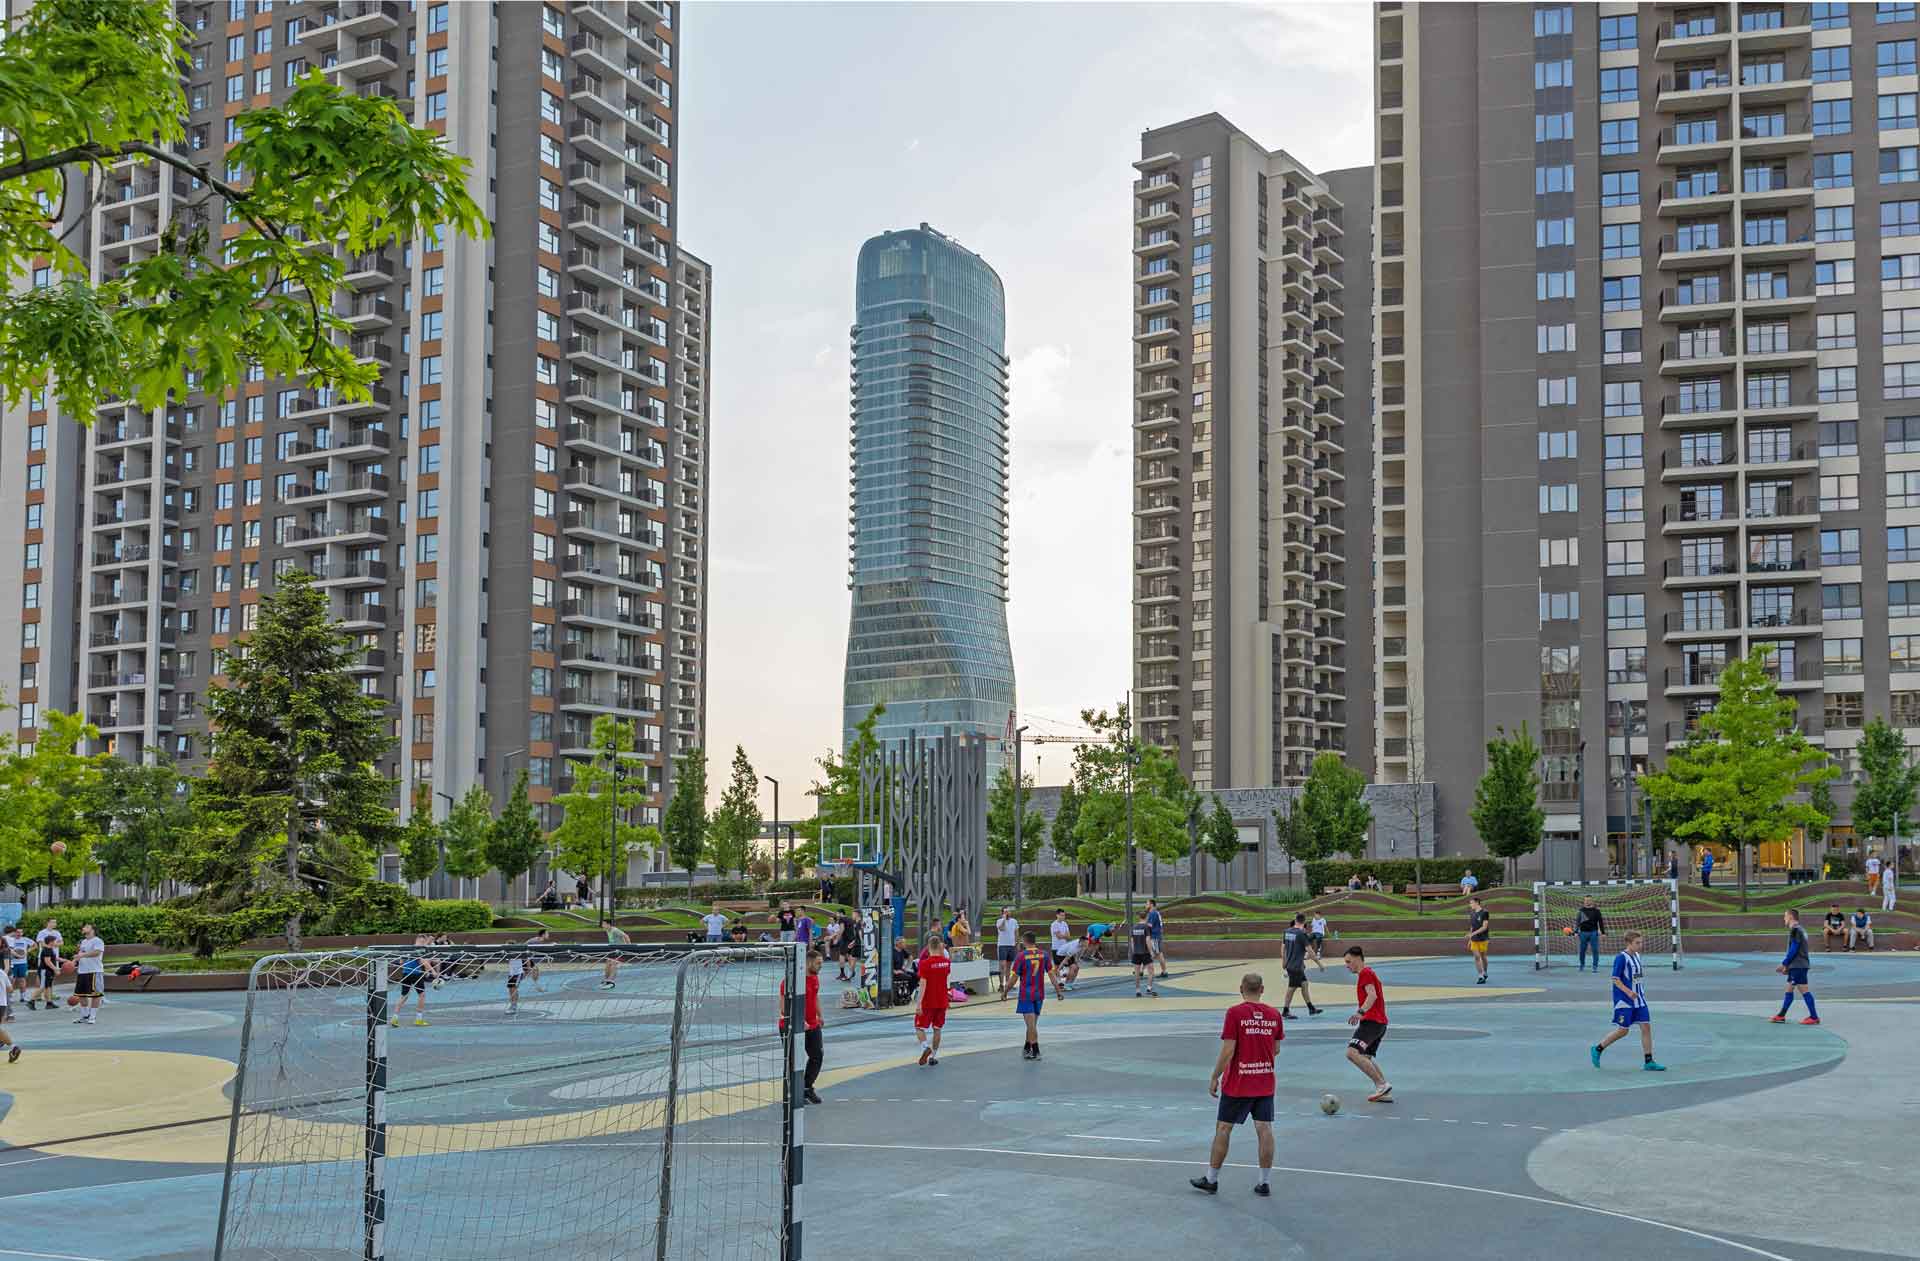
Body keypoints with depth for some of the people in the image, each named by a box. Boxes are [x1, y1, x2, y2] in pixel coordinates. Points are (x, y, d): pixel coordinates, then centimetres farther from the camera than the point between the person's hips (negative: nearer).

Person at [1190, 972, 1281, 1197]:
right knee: (1264, 1129, 5)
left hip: (1237, 1084, -3)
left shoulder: (1235, 1013, -12)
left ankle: (1211, 1179, 14)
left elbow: (1228, 1050, -15)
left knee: (1223, 1128, 7)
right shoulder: (1274, 1014, 1)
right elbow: (1276, 1049, 9)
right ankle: (1264, 1182, 7)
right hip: (1265, 1084, 4)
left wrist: (1214, 1078, -6)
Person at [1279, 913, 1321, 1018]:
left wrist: (1284, 961, 25)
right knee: (1291, 988, 2)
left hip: (1289, 964, 7)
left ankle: (1311, 1009, 23)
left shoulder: (1287, 931, 4)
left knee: (1304, 984, 16)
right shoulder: (1302, 934, -17)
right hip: (1296, 966, -7)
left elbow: (1283, 947, 12)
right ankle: (1285, 1012, 9)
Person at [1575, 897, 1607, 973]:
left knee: (1595, 950, -4)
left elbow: (1600, 921, 6)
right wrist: (1576, 932, 1)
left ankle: (1595, 967, 2)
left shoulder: (1596, 910, 3)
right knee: (1582, 950, 6)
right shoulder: (1581, 911, 6)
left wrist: (1602, 932, 2)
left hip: (1593, 932, -1)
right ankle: (1582, 965, 23)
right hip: (1583, 932, 1)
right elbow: (1577, 921, 8)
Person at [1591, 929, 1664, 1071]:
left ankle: (1648, 1062, 2)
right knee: (1623, 1030, -2)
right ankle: (1597, 1049, 16)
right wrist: (1628, 992, -26)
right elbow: (1615, 979, -17)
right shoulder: (1621, 958, -15)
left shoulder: (1637, 956, 10)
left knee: (1646, 1026, -1)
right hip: (1623, 1000, -7)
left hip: (1638, 998, 7)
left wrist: (1640, 992, 18)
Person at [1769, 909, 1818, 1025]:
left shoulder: (1795, 930, -13)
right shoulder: (1800, 930, 18)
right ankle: (1781, 1016, 17)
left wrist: (1784, 964, -11)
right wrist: (1787, 966, 19)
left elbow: (1793, 950, -18)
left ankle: (1814, 1017, -8)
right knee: (1789, 990, 13)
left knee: (1804, 990, -9)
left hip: (1798, 966, -10)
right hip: (1796, 966, 10)